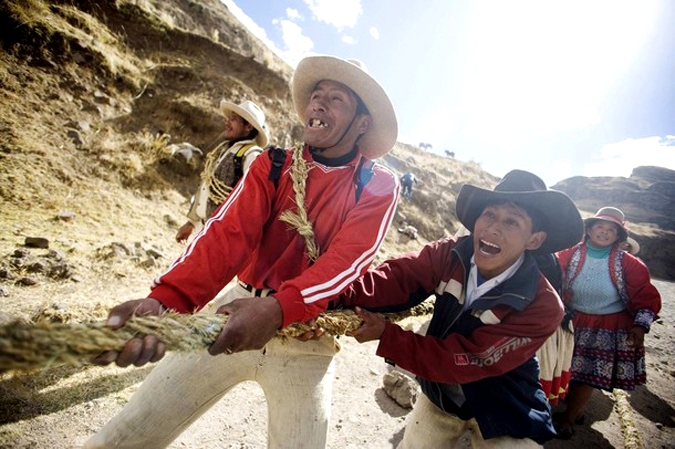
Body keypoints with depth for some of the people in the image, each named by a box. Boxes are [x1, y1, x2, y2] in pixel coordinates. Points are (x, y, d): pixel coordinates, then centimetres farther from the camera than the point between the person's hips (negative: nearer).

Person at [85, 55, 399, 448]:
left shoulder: (379, 188, -3)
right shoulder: (273, 166, 2)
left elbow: (347, 261, -17)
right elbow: (229, 233, -12)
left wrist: (278, 308, -34)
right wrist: (166, 300, -28)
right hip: (238, 309, 2)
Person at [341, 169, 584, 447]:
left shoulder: (542, 307, -30)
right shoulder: (452, 255, -19)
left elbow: (463, 360, -32)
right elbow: (398, 279, -33)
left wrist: (385, 335, -37)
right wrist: (340, 297, -51)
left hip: (501, 416, -3)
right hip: (440, 393, 3)